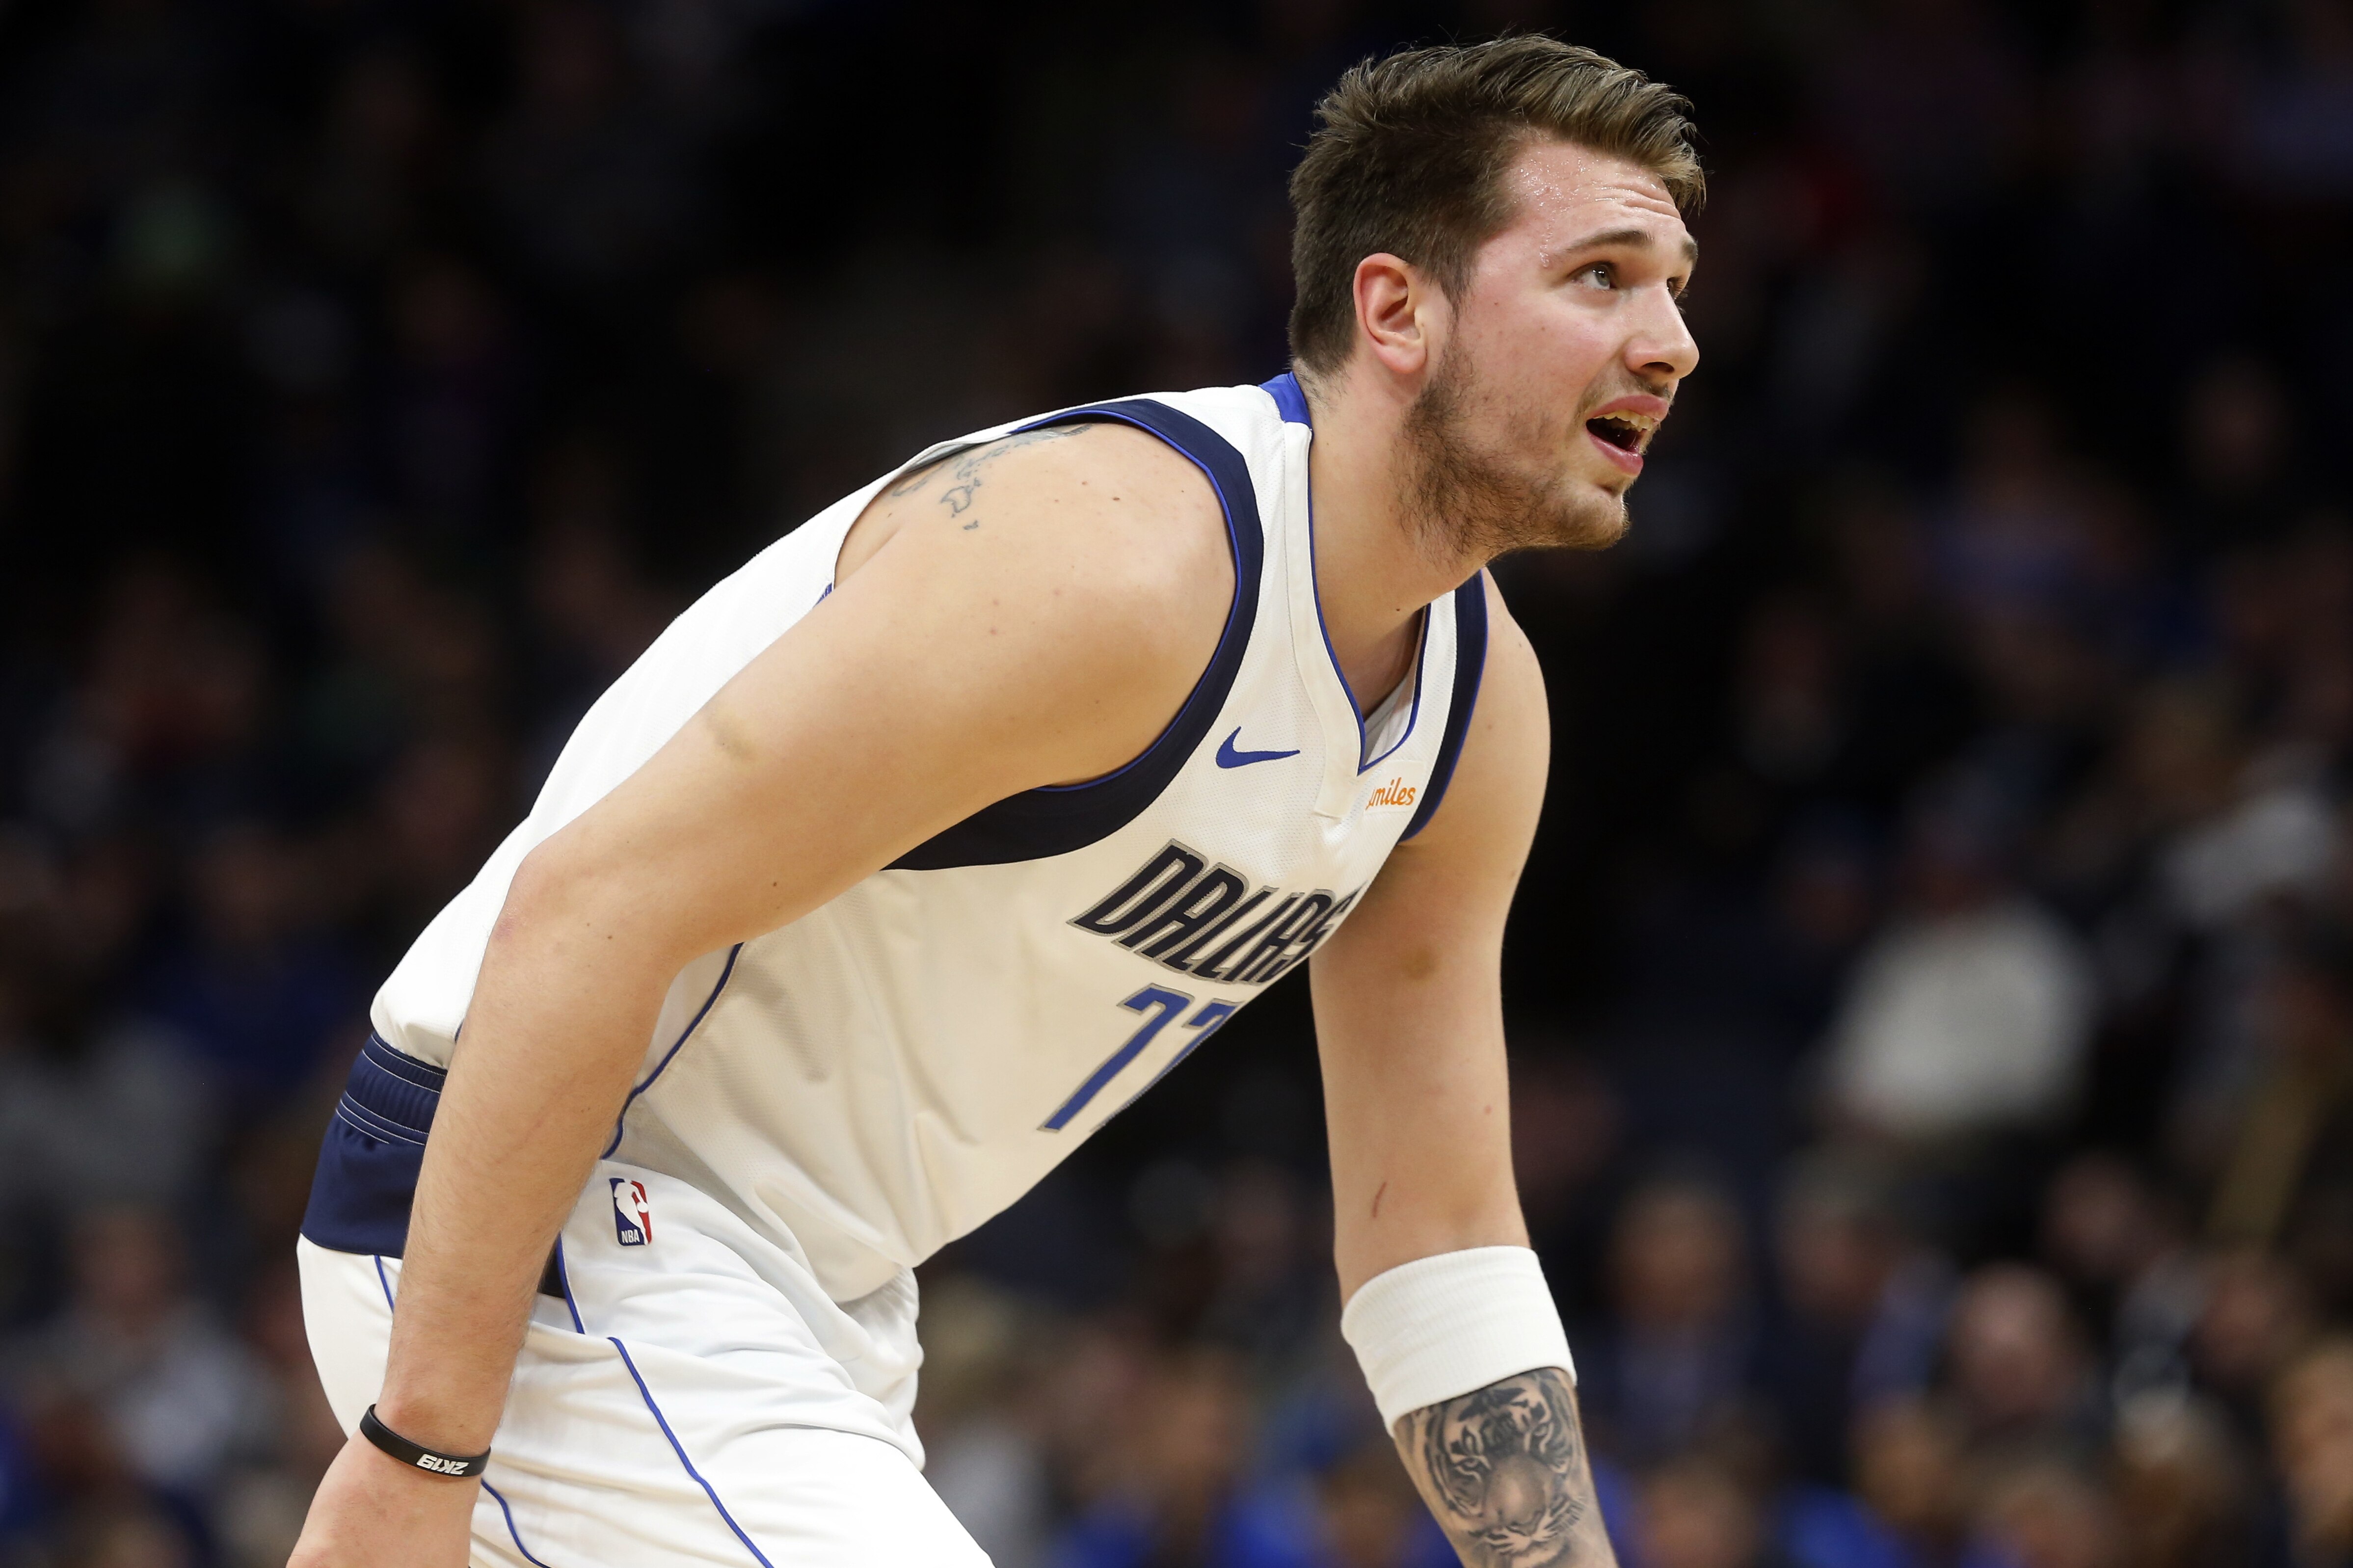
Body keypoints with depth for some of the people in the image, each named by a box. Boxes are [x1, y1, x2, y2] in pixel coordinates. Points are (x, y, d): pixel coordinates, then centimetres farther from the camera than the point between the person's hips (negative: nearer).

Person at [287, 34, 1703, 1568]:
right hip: (531, 1226, -10)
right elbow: (584, 914, -26)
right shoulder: (1111, 561, -24)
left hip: (809, 1293, 10)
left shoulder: (1484, 707, 4)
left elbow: (1436, 1236, 12)